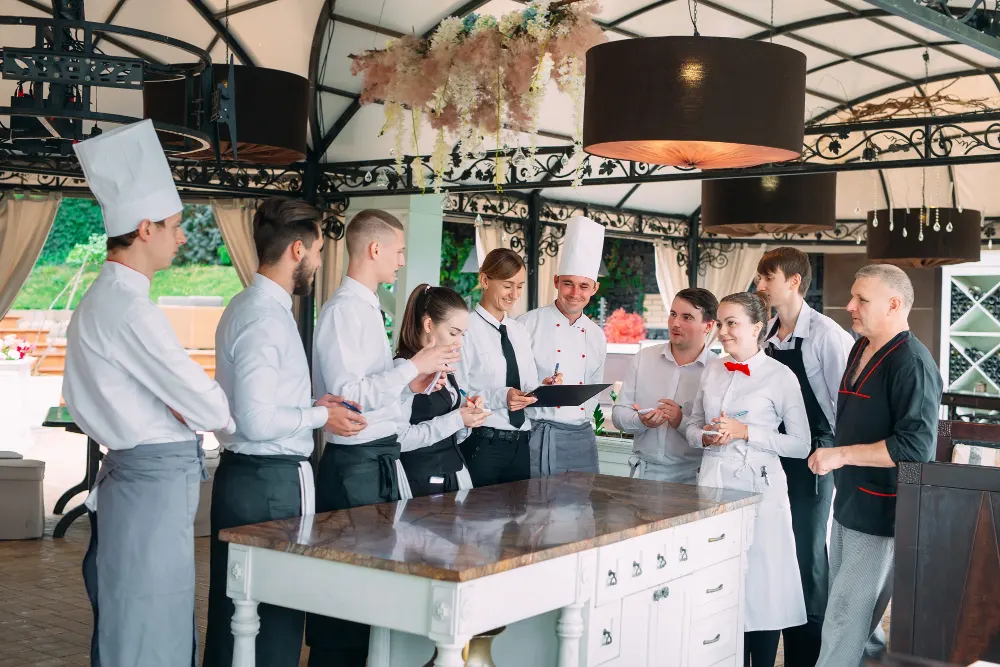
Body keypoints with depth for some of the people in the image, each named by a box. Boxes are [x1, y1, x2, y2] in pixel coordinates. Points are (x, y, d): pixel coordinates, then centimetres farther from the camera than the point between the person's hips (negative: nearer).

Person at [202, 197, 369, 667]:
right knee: (276, 614, -1)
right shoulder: (265, 318, -19)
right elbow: (255, 421, -24)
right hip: (270, 483, -10)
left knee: (235, 608, 18)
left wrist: (310, 404, 10)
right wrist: (319, 416, -11)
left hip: (244, 475, 10)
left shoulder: (250, 306, 13)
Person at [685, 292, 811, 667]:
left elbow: (800, 444, -7)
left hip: (758, 486, -5)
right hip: (713, 481, 5)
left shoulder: (781, 376, -6)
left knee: (761, 581, 1)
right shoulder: (711, 371, 10)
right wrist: (706, 437, -5)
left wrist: (745, 432, -14)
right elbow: (692, 426, 17)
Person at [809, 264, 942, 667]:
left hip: (881, 513, -9)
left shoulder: (912, 364, -18)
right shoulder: (860, 350, 10)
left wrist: (841, 455, -23)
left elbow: (915, 445, -26)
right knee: (857, 610, 19)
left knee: (846, 617, -6)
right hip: (849, 502, 9)